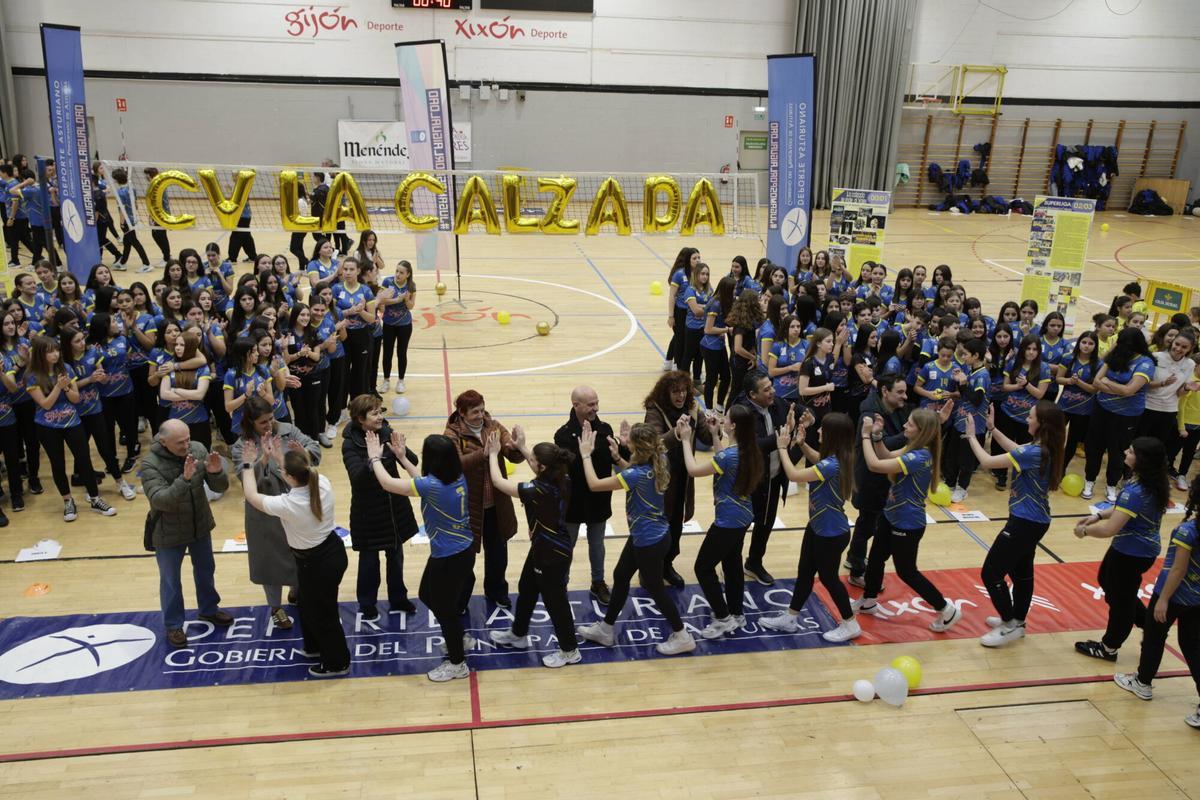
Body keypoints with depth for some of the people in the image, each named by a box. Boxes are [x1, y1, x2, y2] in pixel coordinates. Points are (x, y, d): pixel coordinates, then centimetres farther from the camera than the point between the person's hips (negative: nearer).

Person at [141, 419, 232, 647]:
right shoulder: (150, 463, -25)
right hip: (168, 533, -4)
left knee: (206, 571, 24)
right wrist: (184, 479, -47)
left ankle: (209, 609, 48)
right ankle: (173, 625, 35)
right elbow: (159, 500, -34)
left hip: (200, 526, 4)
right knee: (170, 581, 14)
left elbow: (220, 487, -11)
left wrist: (216, 472, -34)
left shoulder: (198, 449, -15)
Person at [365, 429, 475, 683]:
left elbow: (387, 483, -21)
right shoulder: (457, 477, -5)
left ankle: (457, 663, 32)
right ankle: (459, 638, 45)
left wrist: (375, 457, -5)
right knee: (428, 595, 28)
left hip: (449, 558, -8)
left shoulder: (434, 486, -29)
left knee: (444, 607, 13)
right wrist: (402, 457, 15)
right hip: (463, 551, 9)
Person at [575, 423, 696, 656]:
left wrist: (586, 454, -16)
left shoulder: (639, 475, -31)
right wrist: (617, 458, 2)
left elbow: (594, 484, -26)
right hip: (644, 537, 9)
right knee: (620, 576, 19)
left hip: (650, 541, -9)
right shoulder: (657, 463, -7)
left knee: (654, 587, 9)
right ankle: (605, 629, 34)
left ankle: (682, 637, 25)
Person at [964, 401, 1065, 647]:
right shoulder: (1045, 448, 0)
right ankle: (1017, 621, 37)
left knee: (990, 574, 0)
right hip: (1033, 521, 10)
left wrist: (972, 436, -10)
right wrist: (992, 428, 16)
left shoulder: (1034, 453, -27)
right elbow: (1015, 450, 20)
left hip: (1025, 523, -10)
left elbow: (987, 462, -24)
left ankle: (1010, 626, 11)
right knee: (1021, 572, 23)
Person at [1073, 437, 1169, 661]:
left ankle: (1109, 648, 30)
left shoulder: (1135, 491, -32)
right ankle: (1149, 624, 37)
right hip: (1141, 548, 9)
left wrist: (1084, 531, -12)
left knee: (1119, 598, 10)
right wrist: (1098, 516, 5)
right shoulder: (1154, 484, -3)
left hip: (1132, 553, -9)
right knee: (1106, 581, 27)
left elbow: (1109, 529, -30)